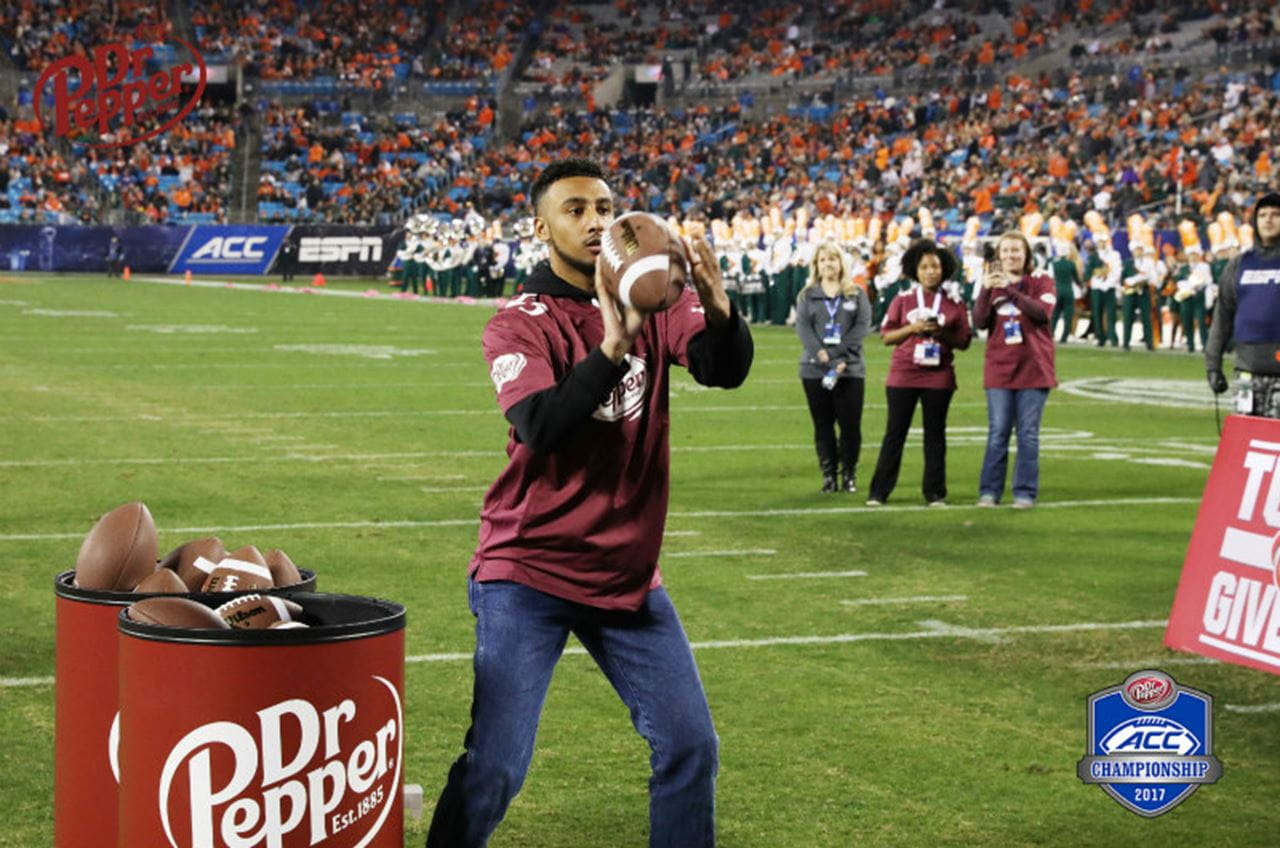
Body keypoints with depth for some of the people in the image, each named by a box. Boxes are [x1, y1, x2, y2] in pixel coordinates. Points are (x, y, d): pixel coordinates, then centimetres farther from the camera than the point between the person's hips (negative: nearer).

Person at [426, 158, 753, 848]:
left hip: (629, 575, 4)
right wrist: (613, 346, -37)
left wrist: (717, 308, -34)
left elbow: (725, 371, -14)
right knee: (495, 767, -8)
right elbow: (540, 428, -25)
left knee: (690, 747, 7)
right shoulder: (518, 324, -9)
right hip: (529, 572, -4)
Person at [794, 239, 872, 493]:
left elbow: (862, 325, -2)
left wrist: (841, 357, -14)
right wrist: (822, 355, -17)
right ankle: (828, 475, 8)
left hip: (850, 369, -1)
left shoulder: (857, 294, 9)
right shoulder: (807, 296, 11)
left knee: (850, 424, -2)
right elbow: (802, 326, -1)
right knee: (823, 424, 3)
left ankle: (849, 474, 7)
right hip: (814, 370, 1)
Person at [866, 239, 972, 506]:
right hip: (903, 375, 0)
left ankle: (935, 492, 10)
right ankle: (879, 491, 5)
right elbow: (886, 336, 2)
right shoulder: (902, 300, 4)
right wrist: (912, 328, -14)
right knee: (895, 433, 2)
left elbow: (963, 342, 3)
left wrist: (941, 333, -14)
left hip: (939, 377, 0)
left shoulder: (955, 303, 4)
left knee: (935, 434, 5)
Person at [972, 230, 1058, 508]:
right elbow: (980, 322, -3)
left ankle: (1025, 492, 5)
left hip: (1033, 369, -1)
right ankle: (989, 491, 5)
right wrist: (985, 291, -18)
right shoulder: (993, 283, 9)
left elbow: (1042, 312, -16)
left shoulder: (1041, 283, 3)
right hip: (999, 370, 1)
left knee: (1028, 433, 1)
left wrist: (1010, 290, -24)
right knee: (997, 433, 1)